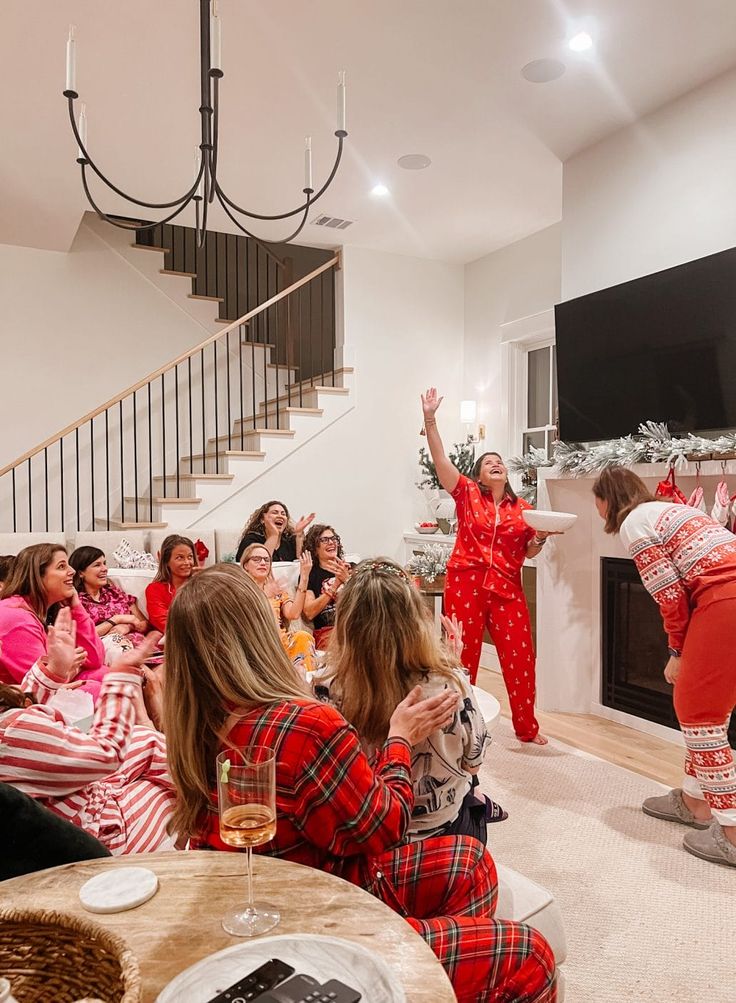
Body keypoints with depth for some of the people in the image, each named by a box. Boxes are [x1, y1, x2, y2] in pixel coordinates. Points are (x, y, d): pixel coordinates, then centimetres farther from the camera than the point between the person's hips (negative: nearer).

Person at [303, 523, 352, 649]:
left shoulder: (351, 568, 18)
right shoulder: (309, 574, 9)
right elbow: (309, 613, -4)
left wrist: (347, 579, -13)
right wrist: (335, 584, -10)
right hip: (326, 632, -3)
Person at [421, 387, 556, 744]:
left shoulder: (522, 508, 9)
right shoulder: (467, 494, 2)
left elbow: (528, 553, 14)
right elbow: (439, 458, -7)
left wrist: (541, 536, -7)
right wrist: (430, 419, -15)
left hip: (507, 588, 2)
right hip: (466, 583, -2)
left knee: (520, 657, 4)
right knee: (463, 655, 6)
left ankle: (527, 727, 22)